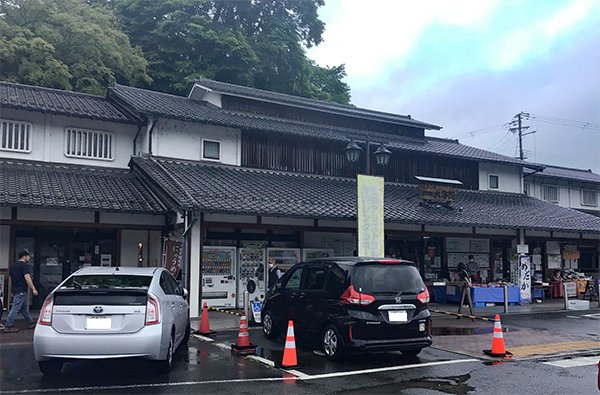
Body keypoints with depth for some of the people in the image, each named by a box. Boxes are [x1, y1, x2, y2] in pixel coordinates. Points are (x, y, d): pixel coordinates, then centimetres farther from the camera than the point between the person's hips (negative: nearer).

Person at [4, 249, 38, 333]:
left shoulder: (13, 265, 16)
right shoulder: (24, 265, -12)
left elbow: (11, 278, 22)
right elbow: (27, 278, -20)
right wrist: (33, 289, -19)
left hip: (15, 290, 10)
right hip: (21, 291, -10)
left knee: (25, 307, 16)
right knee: (15, 308, -7)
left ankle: (31, 323, 24)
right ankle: (8, 327, -5)